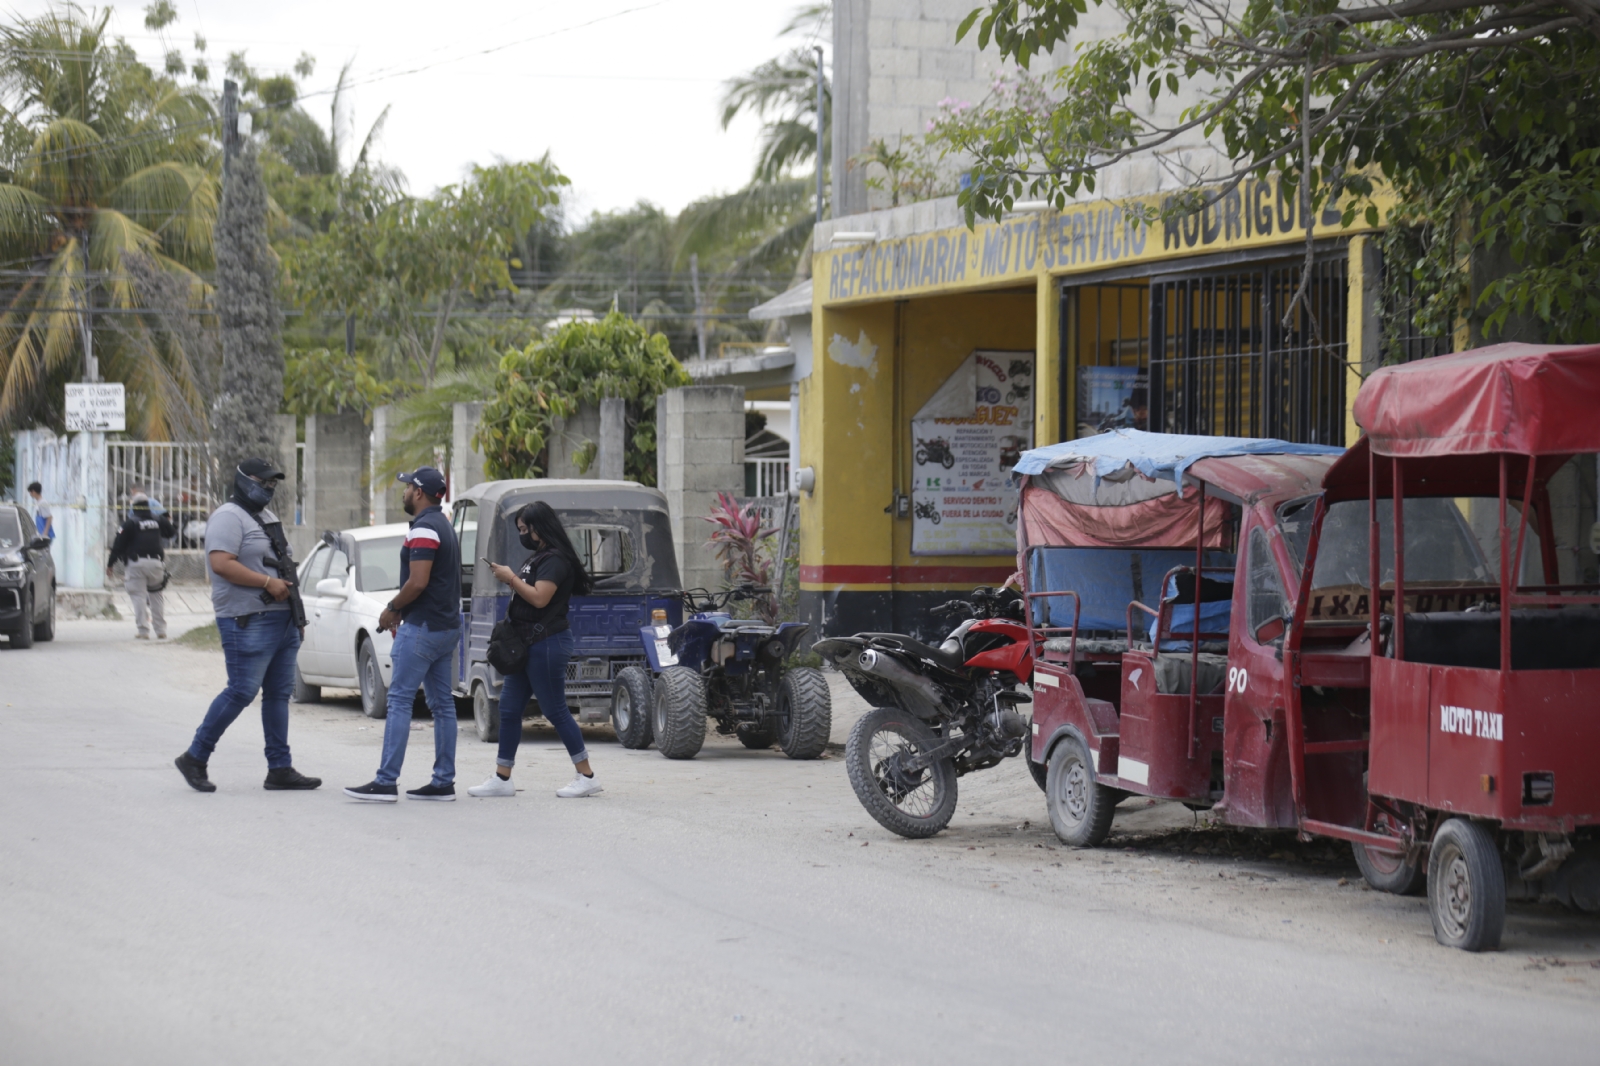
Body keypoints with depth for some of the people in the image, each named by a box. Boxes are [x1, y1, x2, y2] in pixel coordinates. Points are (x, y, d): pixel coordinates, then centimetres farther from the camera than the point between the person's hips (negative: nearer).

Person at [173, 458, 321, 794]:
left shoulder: (266, 517, 21)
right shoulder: (229, 517, -10)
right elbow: (221, 563, -22)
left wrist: (288, 585, 15)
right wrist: (268, 583, -21)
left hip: (282, 619, 10)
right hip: (249, 622, -10)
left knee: (279, 692, 8)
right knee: (242, 691, -10)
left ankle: (280, 768, 10)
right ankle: (195, 758, 1)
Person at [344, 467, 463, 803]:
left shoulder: (424, 529, -15)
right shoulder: (443, 526, 17)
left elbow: (418, 582, -23)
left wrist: (392, 608, -8)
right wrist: (402, 613, 18)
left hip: (422, 628, -10)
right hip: (446, 626, 10)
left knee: (399, 701, -10)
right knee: (442, 703, 9)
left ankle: (386, 781, -13)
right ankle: (443, 781, 10)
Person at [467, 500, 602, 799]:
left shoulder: (555, 559, -14)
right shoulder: (537, 557, 16)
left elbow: (540, 597, -24)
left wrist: (511, 578, -15)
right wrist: (510, 578, 9)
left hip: (547, 644, -11)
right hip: (528, 643, 11)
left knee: (555, 711, -6)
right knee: (509, 709, 8)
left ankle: (587, 777, 1)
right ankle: (502, 779, 11)